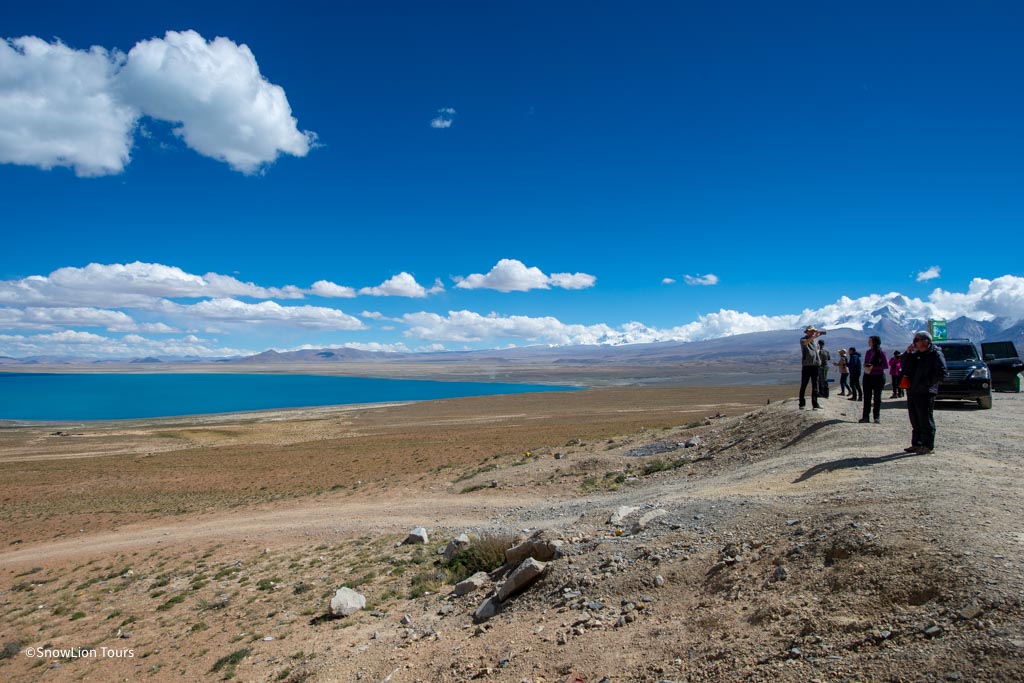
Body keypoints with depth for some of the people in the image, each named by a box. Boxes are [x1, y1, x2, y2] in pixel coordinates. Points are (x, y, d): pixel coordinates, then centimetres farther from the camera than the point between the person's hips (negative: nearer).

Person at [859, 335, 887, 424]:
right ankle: (865, 416, 5)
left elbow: (886, 365, -8)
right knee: (867, 397, 3)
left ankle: (877, 417, 10)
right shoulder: (868, 352, 9)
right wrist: (865, 366, -4)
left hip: (878, 377, -5)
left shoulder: (881, 353, -7)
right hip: (867, 376, 5)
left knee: (877, 397, 4)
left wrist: (874, 367, -17)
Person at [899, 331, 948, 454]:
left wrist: (928, 382, -17)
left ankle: (928, 446, 4)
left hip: (925, 393, -7)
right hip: (912, 391, 7)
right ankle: (916, 444, 21)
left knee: (926, 420, -3)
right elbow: (904, 366, 17)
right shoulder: (915, 354, 16)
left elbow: (942, 372, -14)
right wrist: (908, 353, 4)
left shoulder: (936, 354, -6)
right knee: (915, 421, 13)